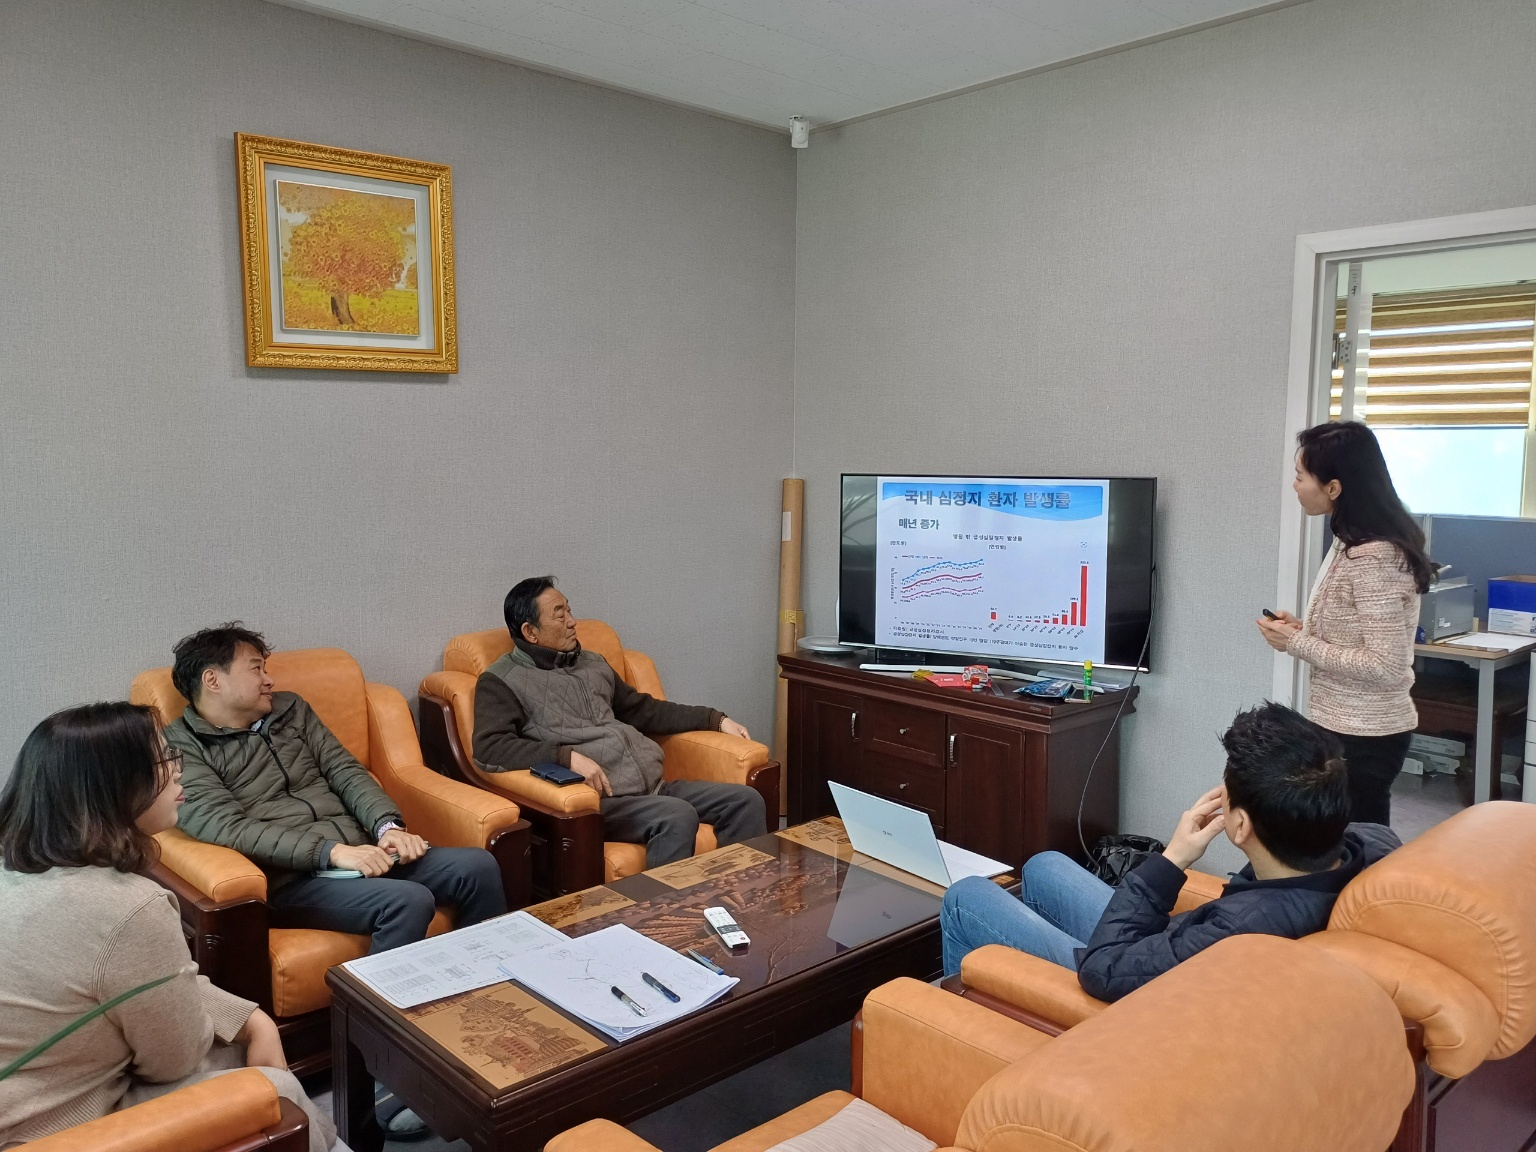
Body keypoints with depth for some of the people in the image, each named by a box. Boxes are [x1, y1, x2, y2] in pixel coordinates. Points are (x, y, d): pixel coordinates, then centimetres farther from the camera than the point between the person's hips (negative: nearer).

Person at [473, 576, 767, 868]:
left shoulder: (593, 663, 22)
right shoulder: (501, 681, 1)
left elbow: (643, 710, 28)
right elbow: (489, 747, -15)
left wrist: (716, 720, 21)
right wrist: (567, 756, -25)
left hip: (652, 785, 7)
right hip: (598, 796, -7)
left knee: (745, 800, -8)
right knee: (677, 816, -33)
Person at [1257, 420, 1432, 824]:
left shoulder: (1374, 559, -23)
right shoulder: (1353, 545, 7)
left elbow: (1385, 667, -24)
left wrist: (1298, 644, -19)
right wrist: (1305, 629, 2)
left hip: (1362, 737, -9)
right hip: (1348, 728, 9)